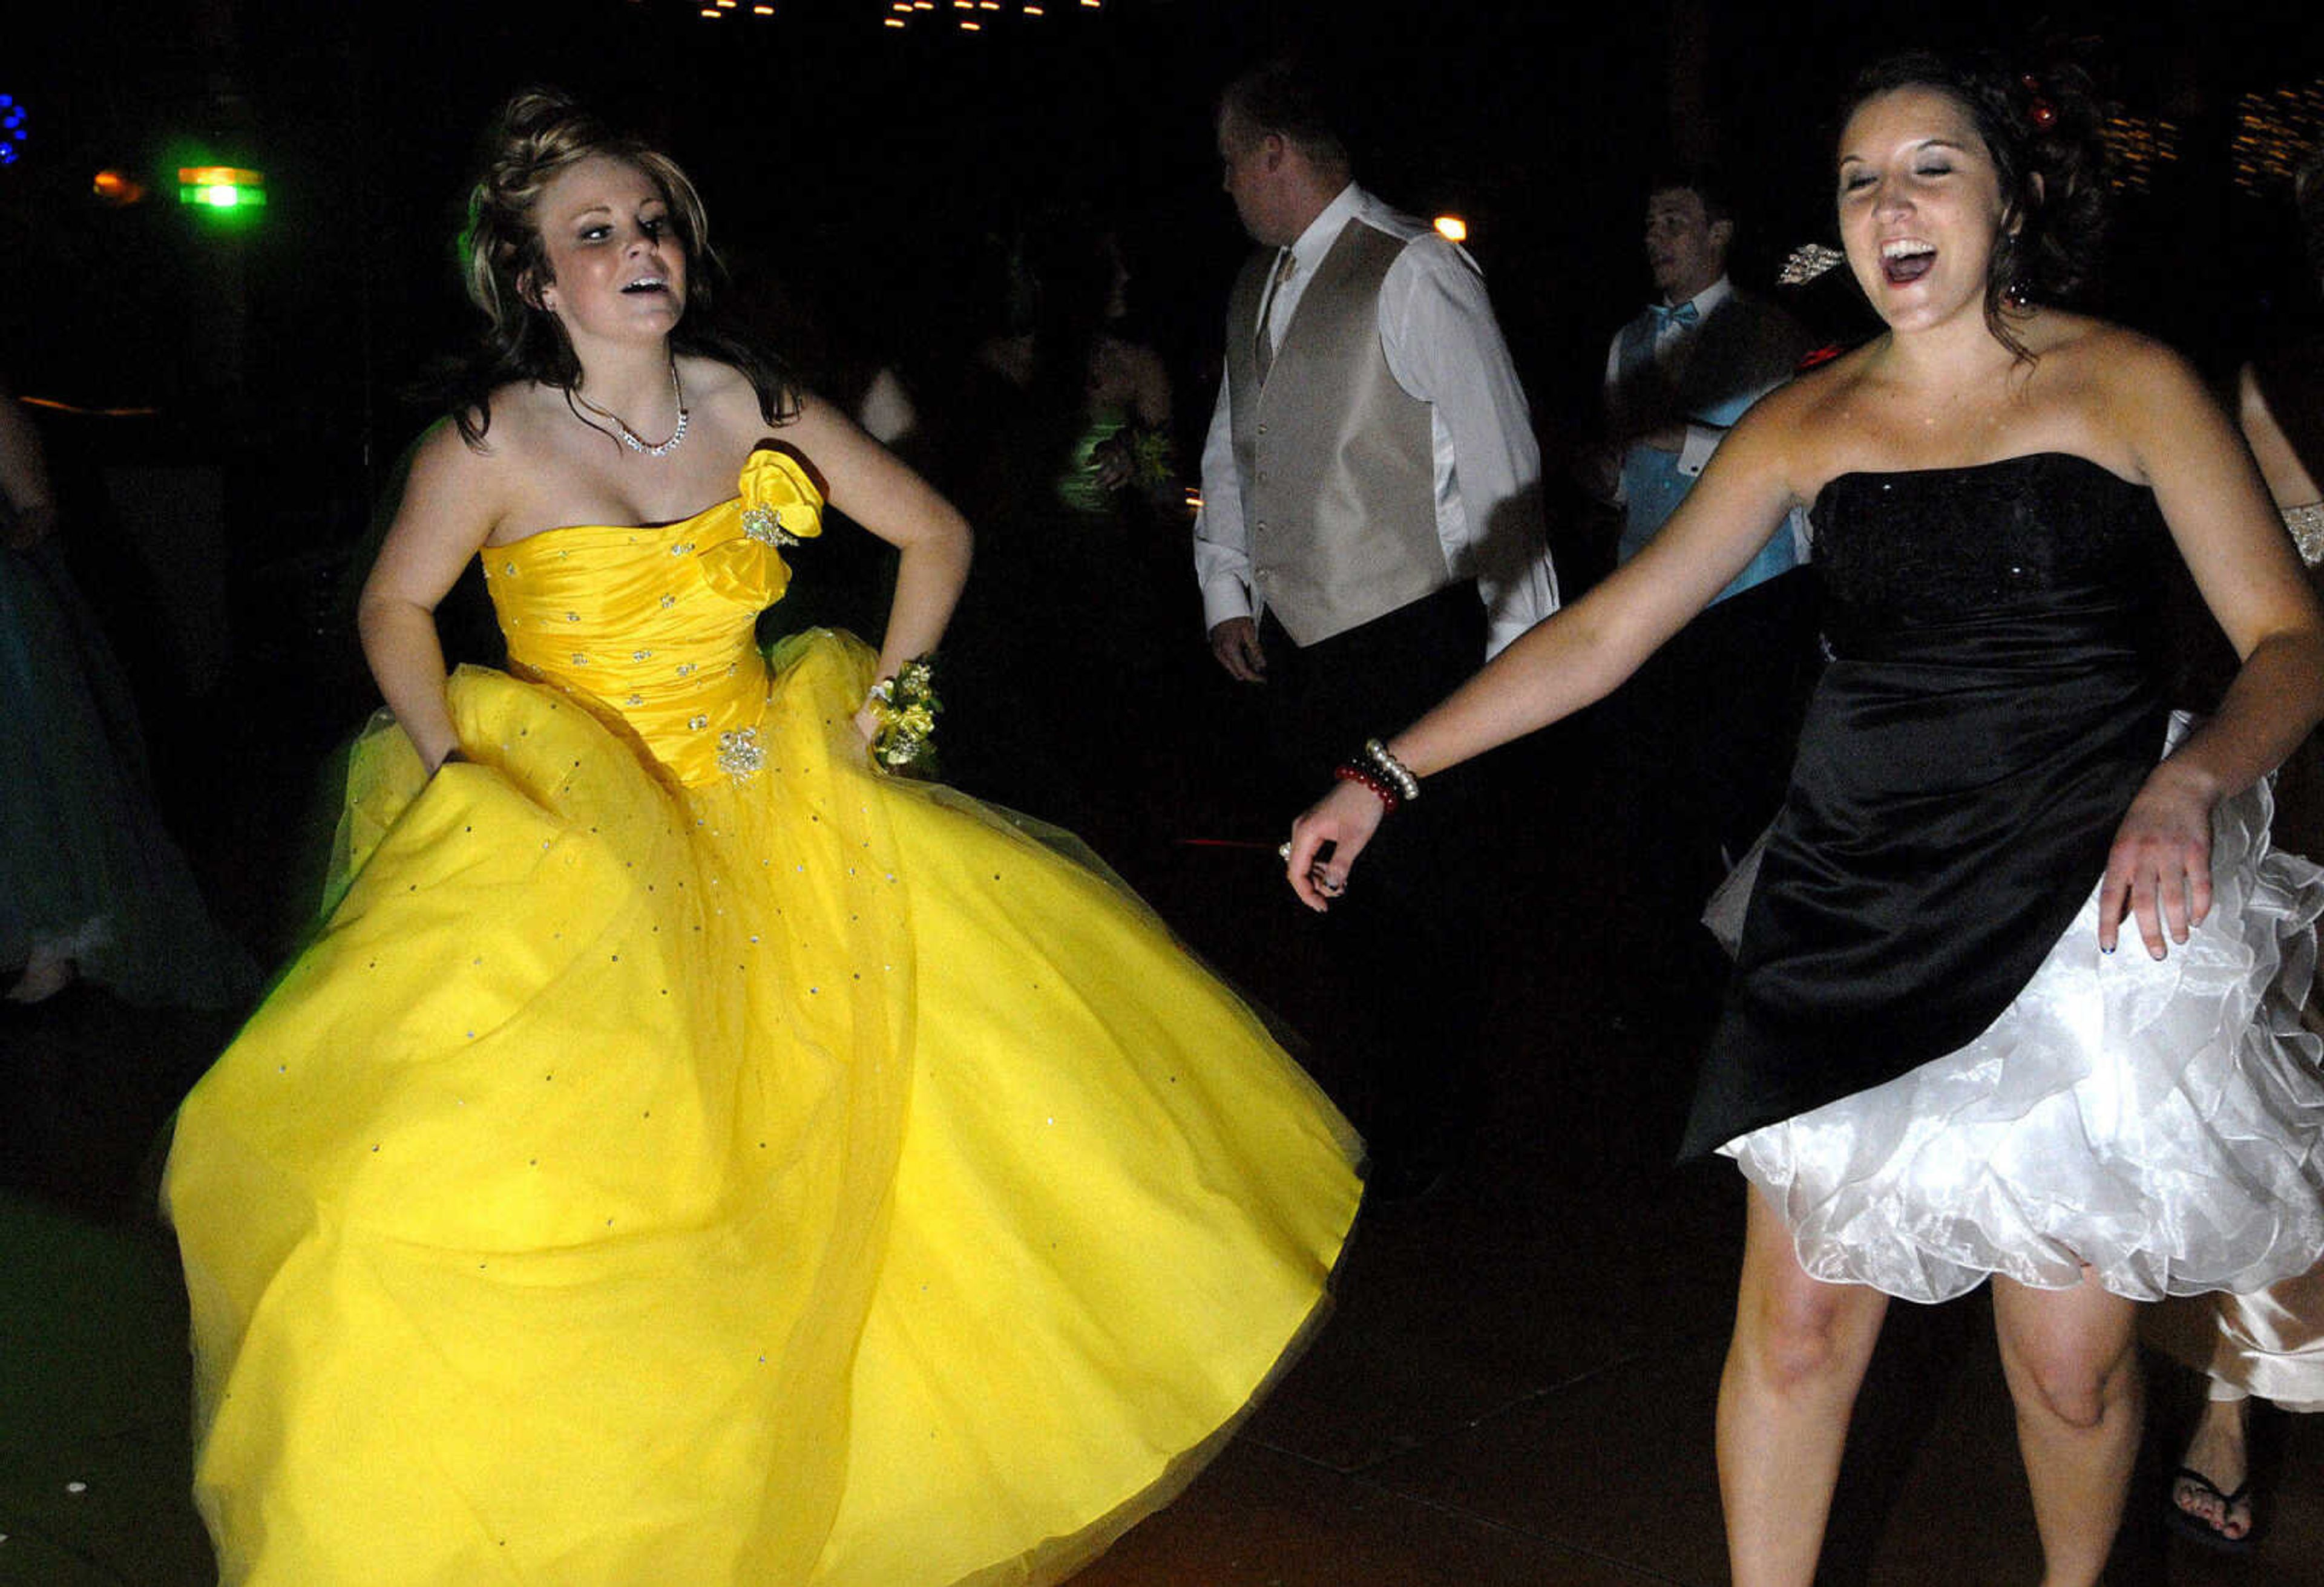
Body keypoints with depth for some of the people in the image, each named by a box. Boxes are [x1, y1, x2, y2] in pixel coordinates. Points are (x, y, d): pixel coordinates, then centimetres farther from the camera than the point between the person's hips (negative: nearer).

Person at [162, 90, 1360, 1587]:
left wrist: (885, 704, 4)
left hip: (769, 819, 3)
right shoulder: (491, 442, -8)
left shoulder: (754, 406, -1)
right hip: (568, 844, -3)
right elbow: (394, 607, 6)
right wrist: (452, 774, -5)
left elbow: (937, 534, 10)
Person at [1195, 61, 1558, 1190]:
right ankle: (1369, 1105, 28)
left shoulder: (1413, 273, -11)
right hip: (1295, 643, 7)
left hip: (1407, 642, -7)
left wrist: (1521, 641, -11)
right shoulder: (1255, 286, 13)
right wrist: (1226, 593, 12)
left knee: (1414, 893, 0)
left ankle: (1418, 1142, 17)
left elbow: (1495, 462, -12)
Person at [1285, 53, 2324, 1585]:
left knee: (2068, 1360, 3)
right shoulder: (1809, 423, 6)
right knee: (1798, 1324, 2)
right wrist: (1390, 772, -1)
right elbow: (1606, 629, 4)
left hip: (2085, 911, -2)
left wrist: (2188, 783, -25)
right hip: (1853, 911, 2)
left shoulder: (2129, 388, -1)